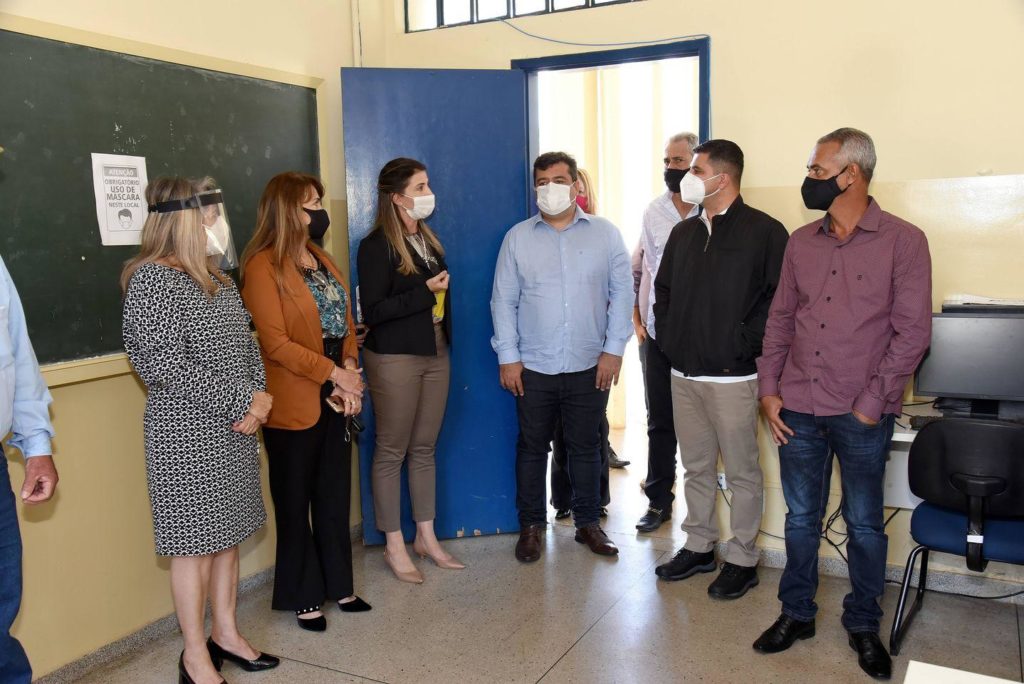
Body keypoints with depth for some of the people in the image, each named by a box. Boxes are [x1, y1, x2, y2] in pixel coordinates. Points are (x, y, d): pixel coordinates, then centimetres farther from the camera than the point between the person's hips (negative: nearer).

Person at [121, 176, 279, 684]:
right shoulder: (152, 279, -14)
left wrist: (257, 398, -5)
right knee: (195, 540, 3)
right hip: (187, 435, -7)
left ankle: (226, 633, 31)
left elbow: (246, 342, 13)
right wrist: (241, 400, -18)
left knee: (227, 531, 15)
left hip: (234, 429, 8)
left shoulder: (216, 276, 11)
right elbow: (165, 365, -20)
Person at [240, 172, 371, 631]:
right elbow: (276, 342, -16)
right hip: (294, 404, -7)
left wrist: (350, 369, -5)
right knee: (296, 503, 7)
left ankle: (338, 585, 29)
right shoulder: (263, 266, -10)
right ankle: (303, 597, 21)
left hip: (336, 399, 7)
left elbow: (346, 323, 11)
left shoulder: (322, 260, 14)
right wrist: (334, 373, -17)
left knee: (335, 497, 15)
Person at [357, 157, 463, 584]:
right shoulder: (377, 246, -11)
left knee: (425, 448, 13)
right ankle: (394, 545, 17)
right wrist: (424, 292, -19)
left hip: (435, 356, 7)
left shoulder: (428, 239, 12)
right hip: (394, 359, -7)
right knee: (392, 452, 4)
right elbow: (372, 311, -17)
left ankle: (426, 537, 25)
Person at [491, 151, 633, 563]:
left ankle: (588, 522, 27)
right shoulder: (517, 238, 3)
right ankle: (531, 525, 24)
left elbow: (621, 293, 1)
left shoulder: (605, 234, 2)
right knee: (532, 447, 10)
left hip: (590, 366, 0)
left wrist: (613, 349, -6)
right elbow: (503, 300, 2)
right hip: (533, 367, 0)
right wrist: (507, 356, -4)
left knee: (585, 447, 12)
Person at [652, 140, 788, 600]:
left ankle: (742, 559, 19)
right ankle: (699, 546, 30)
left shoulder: (764, 231, -8)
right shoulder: (684, 233, 13)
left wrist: (745, 343, -15)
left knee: (741, 472, 5)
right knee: (696, 467, 16)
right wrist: (668, 338, 9)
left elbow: (779, 297, -14)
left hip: (732, 376, -6)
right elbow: (662, 290, 20)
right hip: (683, 373, 6)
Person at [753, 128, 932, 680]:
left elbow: (912, 332, -9)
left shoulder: (903, 241, -7)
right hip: (797, 409, 4)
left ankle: (863, 624, 31)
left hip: (862, 415, -3)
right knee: (800, 519, 14)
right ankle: (796, 614, 31)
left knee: (864, 525, 12)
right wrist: (768, 389, 2)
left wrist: (872, 404, -12)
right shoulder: (801, 242, 7)